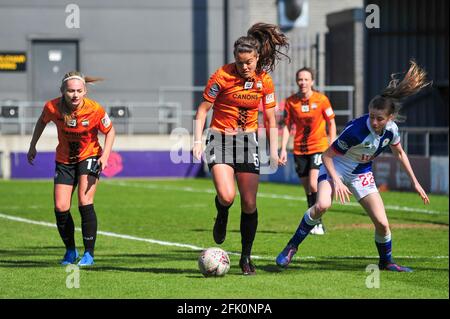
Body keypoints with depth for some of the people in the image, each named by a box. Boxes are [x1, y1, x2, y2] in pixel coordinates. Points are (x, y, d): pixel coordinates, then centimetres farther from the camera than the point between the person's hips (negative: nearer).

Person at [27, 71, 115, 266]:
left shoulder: (94, 110, -24)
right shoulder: (52, 107, -20)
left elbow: (109, 131, -6)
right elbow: (42, 122, 5)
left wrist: (105, 155, -19)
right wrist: (32, 146, 7)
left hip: (89, 157, -2)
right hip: (64, 160, 3)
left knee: (85, 202, -18)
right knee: (61, 208, -5)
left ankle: (89, 253, -8)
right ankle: (70, 251, 18)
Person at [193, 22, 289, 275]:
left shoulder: (265, 81, -2)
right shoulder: (222, 76, -13)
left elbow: (271, 119, 8)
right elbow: (203, 110, -5)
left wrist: (274, 151, 1)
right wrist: (198, 141, -14)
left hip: (248, 139, 3)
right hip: (220, 138, -3)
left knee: (249, 204, -1)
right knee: (226, 196, -22)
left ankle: (246, 256, 14)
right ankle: (222, 216, 16)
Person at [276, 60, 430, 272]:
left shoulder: (391, 129, -13)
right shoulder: (356, 130, -31)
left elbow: (399, 153, 10)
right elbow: (327, 155, -22)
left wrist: (414, 182, 13)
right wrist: (336, 181, -33)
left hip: (362, 174, 5)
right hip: (336, 167, -5)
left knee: (382, 223, -4)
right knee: (322, 205, -34)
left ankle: (386, 262, 25)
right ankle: (292, 247, -16)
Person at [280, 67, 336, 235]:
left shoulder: (321, 100, -7)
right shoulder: (291, 101, 0)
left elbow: (331, 123, 1)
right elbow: (287, 126, 6)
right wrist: (283, 149, 0)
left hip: (318, 147, -3)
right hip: (299, 150, 3)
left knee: (313, 184, -18)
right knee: (307, 188, 7)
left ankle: (318, 223, -8)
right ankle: (314, 223, 18)